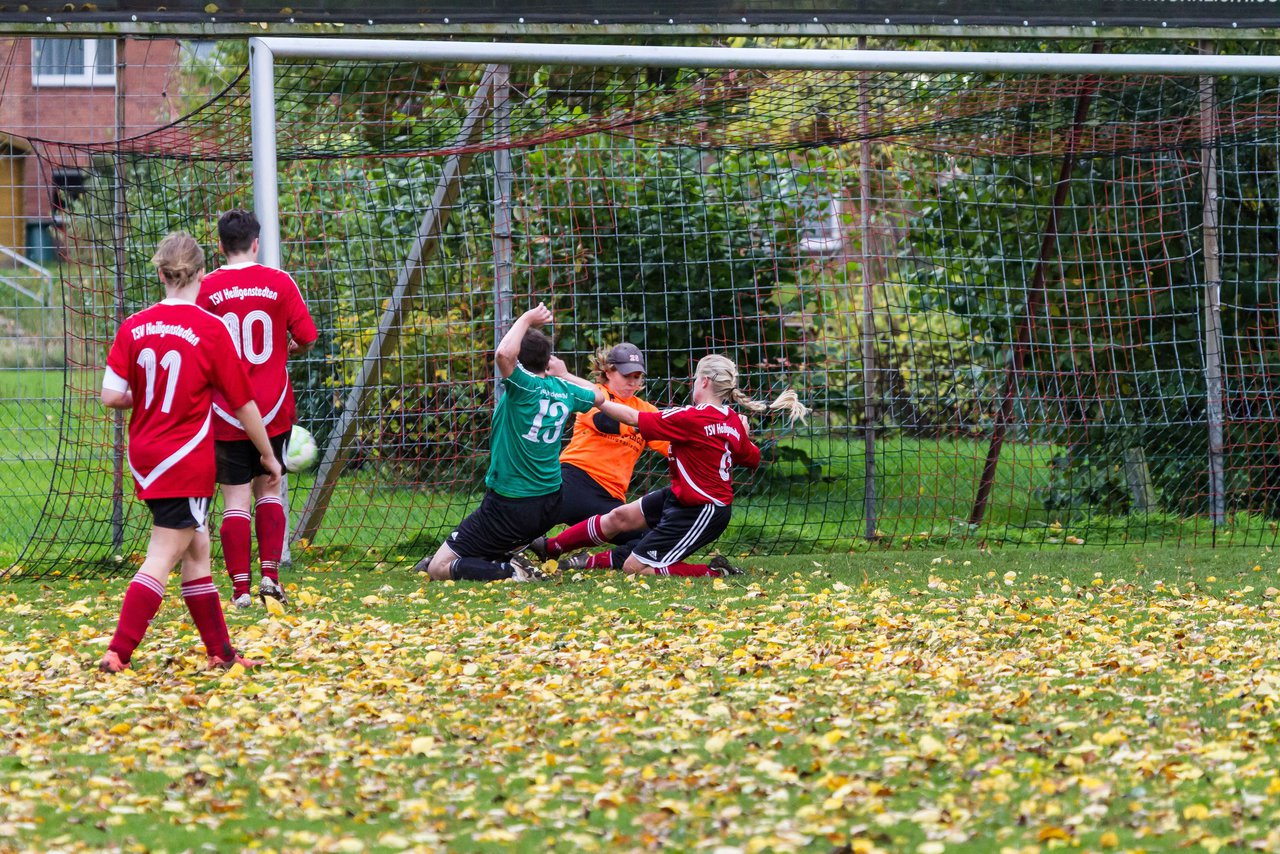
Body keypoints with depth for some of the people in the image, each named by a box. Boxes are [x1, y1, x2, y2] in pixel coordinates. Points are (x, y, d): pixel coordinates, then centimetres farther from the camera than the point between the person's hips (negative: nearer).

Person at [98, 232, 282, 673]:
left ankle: (221, 651, 21)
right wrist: (268, 455, 7)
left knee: (197, 549, 16)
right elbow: (242, 403, -5)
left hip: (144, 454, 5)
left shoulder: (134, 327, -2)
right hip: (187, 460, -5)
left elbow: (111, 396, -5)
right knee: (161, 559, -3)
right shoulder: (210, 329, -12)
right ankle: (118, 651, -12)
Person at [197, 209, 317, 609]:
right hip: (273, 409, 1)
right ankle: (270, 573, 5)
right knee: (269, 489, 15)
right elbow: (307, 337, -4)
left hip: (226, 411, -1)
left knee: (236, 498, 2)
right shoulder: (279, 282, -4)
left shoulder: (207, 288, -7)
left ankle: (241, 587, -2)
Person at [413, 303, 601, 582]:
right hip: (550, 504, 7)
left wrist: (527, 319, -21)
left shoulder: (524, 385, -18)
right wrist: (564, 375, 30)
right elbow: (598, 396, 23)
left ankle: (510, 571, -18)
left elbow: (503, 353, -37)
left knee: (437, 570, -3)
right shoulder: (564, 390, 1)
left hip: (510, 505, -7)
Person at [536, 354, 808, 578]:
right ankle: (547, 547, 21)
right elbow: (752, 459, 12)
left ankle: (714, 572, -1)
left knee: (634, 568, -5)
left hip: (701, 512, -10)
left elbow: (633, 418, -22)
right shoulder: (734, 421, -3)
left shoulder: (692, 418, -26)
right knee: (620, 517, 12)